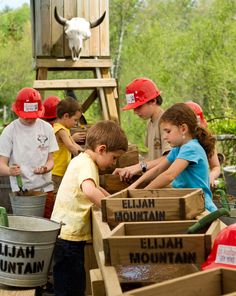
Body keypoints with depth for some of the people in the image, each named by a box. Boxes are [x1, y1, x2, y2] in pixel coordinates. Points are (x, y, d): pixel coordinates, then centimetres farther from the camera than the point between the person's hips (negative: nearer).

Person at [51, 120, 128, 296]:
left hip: (67, 236, 10)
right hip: (68, 239, -10)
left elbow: (94, 187, 33)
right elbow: (90, 191, -39)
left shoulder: (81, 160, 14)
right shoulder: (87, 165, -17)